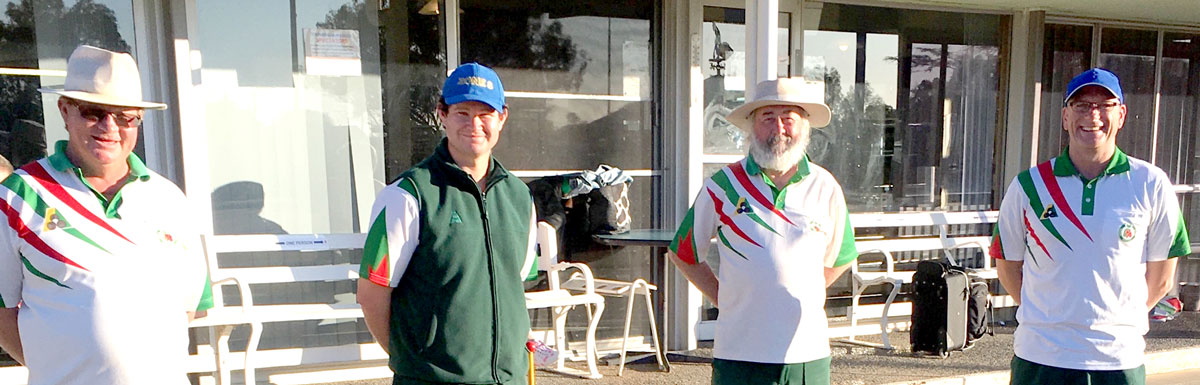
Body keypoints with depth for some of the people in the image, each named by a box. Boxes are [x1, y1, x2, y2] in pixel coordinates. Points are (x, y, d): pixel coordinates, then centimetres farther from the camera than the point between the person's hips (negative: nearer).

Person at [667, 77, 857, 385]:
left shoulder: (826, 188, 5)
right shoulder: (722, 186, -1)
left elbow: (839, 259, 19)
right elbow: (682, 253, 9)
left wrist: (795, 298, 11)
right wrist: (723, 297, 4)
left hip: (808, 356, 2)